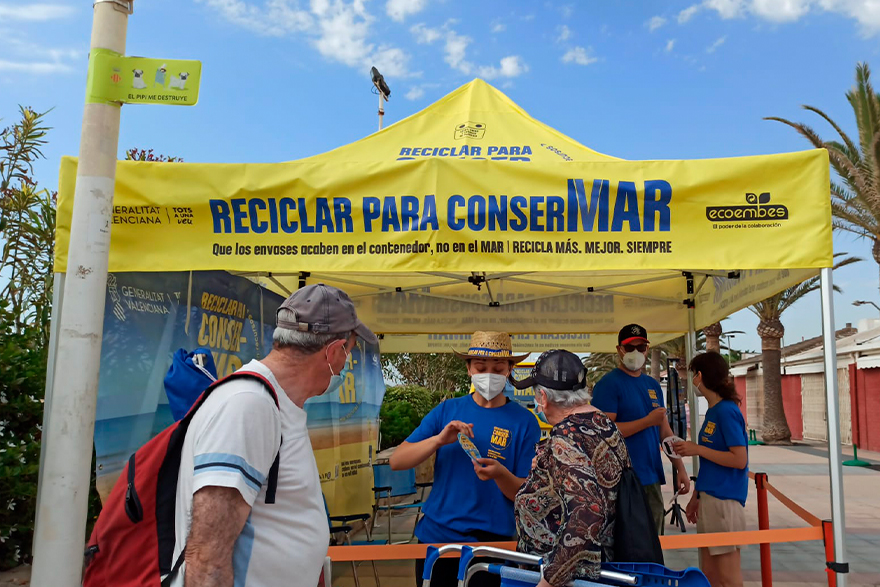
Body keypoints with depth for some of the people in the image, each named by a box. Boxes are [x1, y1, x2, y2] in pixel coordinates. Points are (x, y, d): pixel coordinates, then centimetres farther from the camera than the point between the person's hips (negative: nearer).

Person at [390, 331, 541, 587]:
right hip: (435, 533, 2)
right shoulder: (447, 410, 0)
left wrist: (500, 474, -26)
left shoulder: (524, 421, -6)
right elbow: (396, 461, -6)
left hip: (490, 539, -2)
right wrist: (439, 439, -22)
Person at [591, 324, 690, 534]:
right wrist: (647, 421, -17)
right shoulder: (608, 384, -9)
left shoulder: (653, 385, 14)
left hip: (653, 478, 7)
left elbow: (665, 430, 18)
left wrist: (680, 468, 13)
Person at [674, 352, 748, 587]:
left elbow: (739, 460, -19)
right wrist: (696, 497, 19)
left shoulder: (727, 411, -14)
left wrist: (697, 449, -15)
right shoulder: (712, 412, 13)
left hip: (724, 499, -9)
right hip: (708, 498, 9)